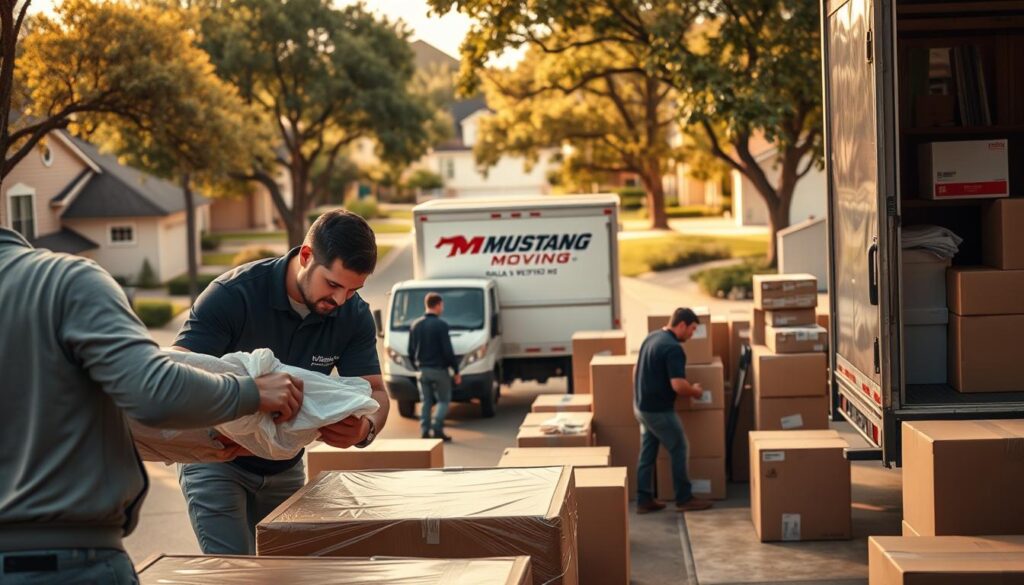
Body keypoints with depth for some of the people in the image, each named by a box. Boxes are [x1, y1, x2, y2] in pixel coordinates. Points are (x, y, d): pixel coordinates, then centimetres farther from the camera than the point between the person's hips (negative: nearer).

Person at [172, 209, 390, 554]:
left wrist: (365, 429, -36)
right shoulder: (233, 294, -25)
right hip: (216, 459, -4)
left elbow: (374, 391, -11)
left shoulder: (354, 316, -12)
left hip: (285, 468, 5)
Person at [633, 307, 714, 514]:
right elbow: (678, 385, -27)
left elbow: (636, 371, 18)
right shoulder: (673, 348, -21)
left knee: (647, 453, 13)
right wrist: (695, 391, -8)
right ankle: (684, 499, 12)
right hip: (658, 410, -9)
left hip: (641, 406, 9)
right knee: (679, 449, 4)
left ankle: (644, 500, 16)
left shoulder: (651, 337, 9)